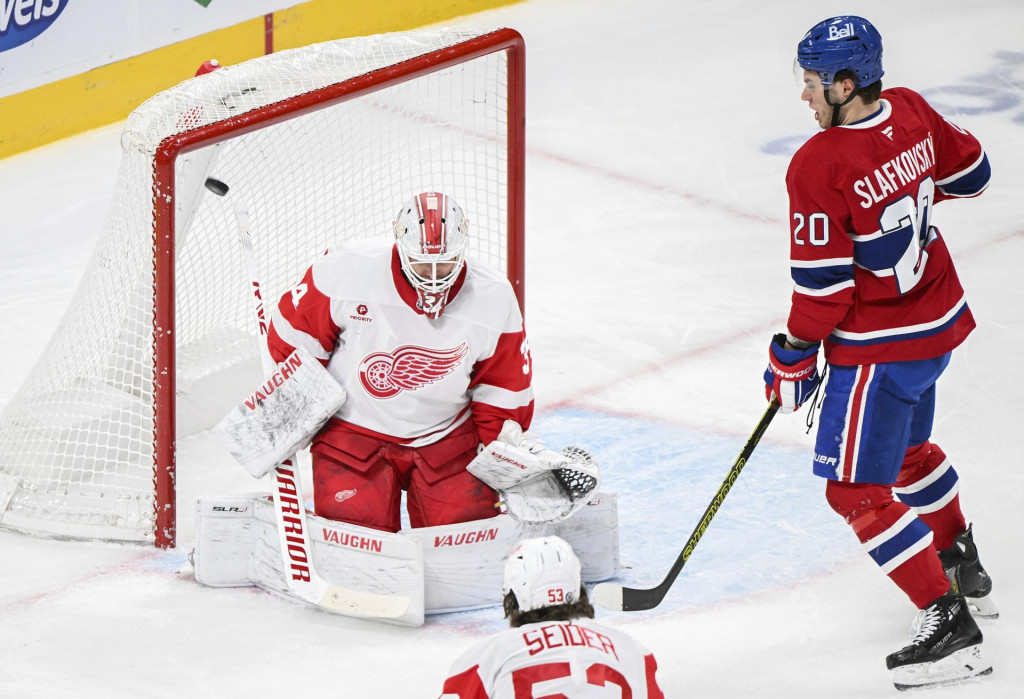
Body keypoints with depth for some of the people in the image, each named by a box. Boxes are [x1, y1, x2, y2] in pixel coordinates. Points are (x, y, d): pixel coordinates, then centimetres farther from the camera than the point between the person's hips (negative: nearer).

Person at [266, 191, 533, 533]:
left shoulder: (494, 301, -12)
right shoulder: (344, 276, -21)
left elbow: (504, 394, 1)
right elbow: (295, 339, -5)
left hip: (446, 437, 2)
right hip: (355, 427, -2)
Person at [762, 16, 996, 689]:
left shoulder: (818, 166, -26)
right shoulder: (911, 113, -4)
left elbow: (823, 281, -22)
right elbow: (969, 170, 14)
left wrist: (794, 356, -8)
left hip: (879, 347, -9)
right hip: (940, 318, 9)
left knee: (858, 489, -1)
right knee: (905, 447, 31)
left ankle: (950, 624, -2)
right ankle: (963, 568, 47)